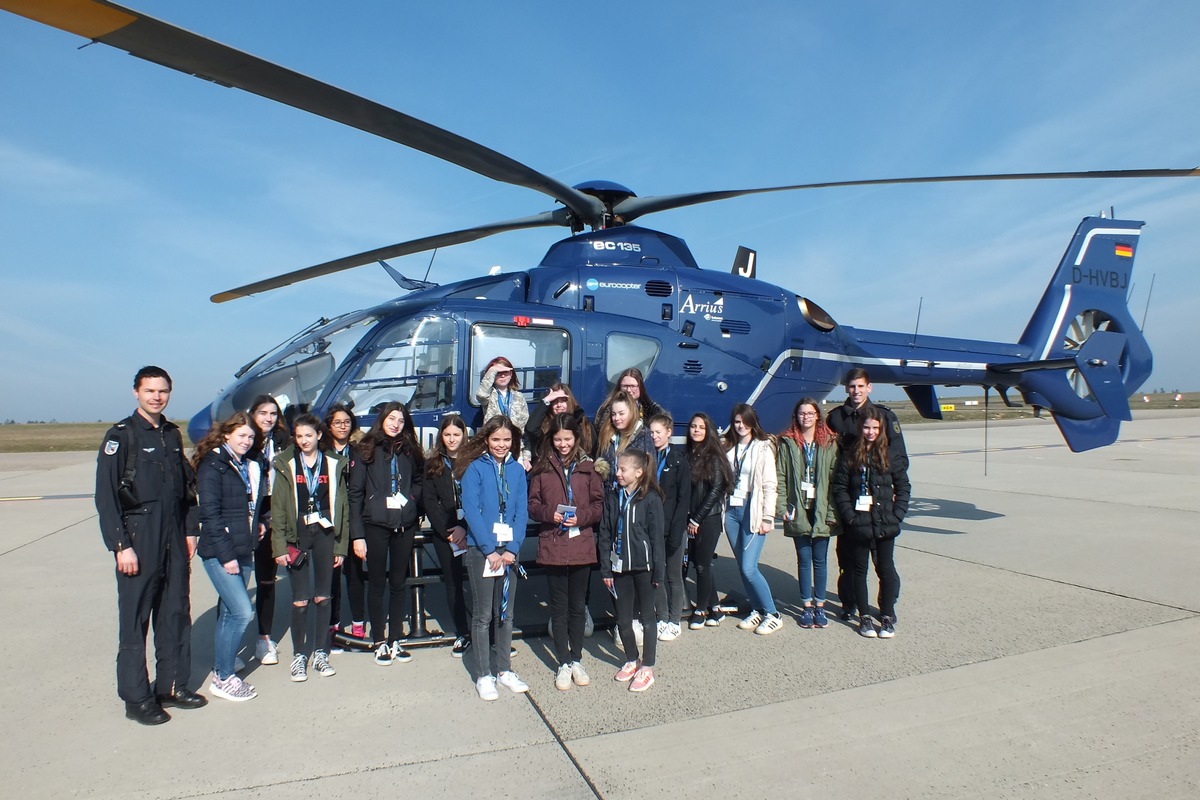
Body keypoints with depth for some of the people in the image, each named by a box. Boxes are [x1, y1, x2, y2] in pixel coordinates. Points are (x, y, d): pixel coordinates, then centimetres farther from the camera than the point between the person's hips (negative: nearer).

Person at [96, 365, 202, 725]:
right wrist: (120, 545, -15)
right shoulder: (121, 436, -7)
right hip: (138, 541, -6)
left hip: (174, 540, 6)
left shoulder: (173, 435, 11)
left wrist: (189, 530, 11)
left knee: (176, 614, 12)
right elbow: (105, 496, -11)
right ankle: (136, 698, 15)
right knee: (135, 620, 3)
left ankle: (172, 686, 25)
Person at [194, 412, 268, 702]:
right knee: (242, 612, -10)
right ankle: (224, 678, 4)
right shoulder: (213, 465, -9)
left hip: (244, 550, 7)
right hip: (220, 552, -7)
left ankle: (221, 667, 25)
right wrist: (226, 555, -16)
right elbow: (210, 514, -14)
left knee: (229, 612, 13)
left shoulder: (251, 465, 13)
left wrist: (259, 522, 6)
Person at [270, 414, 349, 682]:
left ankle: (321, 654, 20)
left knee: (323, 597, 7)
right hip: (297, 535, -1)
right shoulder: (286, 466, 3)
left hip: (325, 533, 1)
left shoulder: (334, 464, 6)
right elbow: (277, 508, 0)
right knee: (300, 601, 0)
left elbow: (342, 506, 6)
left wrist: (341, 546, 3)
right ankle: (298, 656, 16)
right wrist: (279, 546, -8)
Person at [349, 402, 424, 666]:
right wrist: (357, 534, -9)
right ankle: (380, 642, 16)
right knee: (377, 584, 5)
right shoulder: (366, 451, -1)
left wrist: (412, 498, 1)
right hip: (375, 525, -3)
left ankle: (396, 640, 20)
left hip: (405, 525, 3)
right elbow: (355, 493, -4)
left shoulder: (410, 451, 9)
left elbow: (419, 481, 22)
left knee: (399, 583, 10)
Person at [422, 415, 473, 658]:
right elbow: (430, 501, 3)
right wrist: (448, 532, -7)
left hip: (472, 529, -2)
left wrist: (465, 528, -14)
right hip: (444, 532, 3)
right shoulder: (433, 463, 8)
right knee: (453, 583, 7)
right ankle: (462, 634, 18)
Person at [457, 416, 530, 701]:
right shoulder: (474, 468, -4)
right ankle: (483, 675, 14)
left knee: (506, 612, 12)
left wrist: (512, 548, -9)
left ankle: (504, 670, 24)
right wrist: (491, 550, -15)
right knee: (483, 615, 3)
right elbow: (471, 511, -10)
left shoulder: (517, 470, 6)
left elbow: (522, 511, 3)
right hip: (481, 549, -3)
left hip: (509, 550, 4)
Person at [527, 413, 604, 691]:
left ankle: (576, 659, 27)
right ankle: (563, 663, 21)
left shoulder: (587, 466, 2)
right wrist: (549, 514, -16)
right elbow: (532, 504, 3)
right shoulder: (542, 467, 2)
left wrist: (581, 517, -14)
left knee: (578, 605, 12)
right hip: (552, 545, 0)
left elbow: (599, 504, 3)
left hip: (582, 545, 1)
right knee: (559, 606, 8)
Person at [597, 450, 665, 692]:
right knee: (623, 618, 11)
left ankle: (647, 668, 21)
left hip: (643, 566, -4)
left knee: (647, 617, 8)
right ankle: (632, 660, 32)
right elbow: (605, 535, 5)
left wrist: (658, 571, -9)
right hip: (620, 566, 4)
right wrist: (606, 569, 3)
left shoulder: (650, 499, -11)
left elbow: (657, 536, -9)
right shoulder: (613, 498, 2)